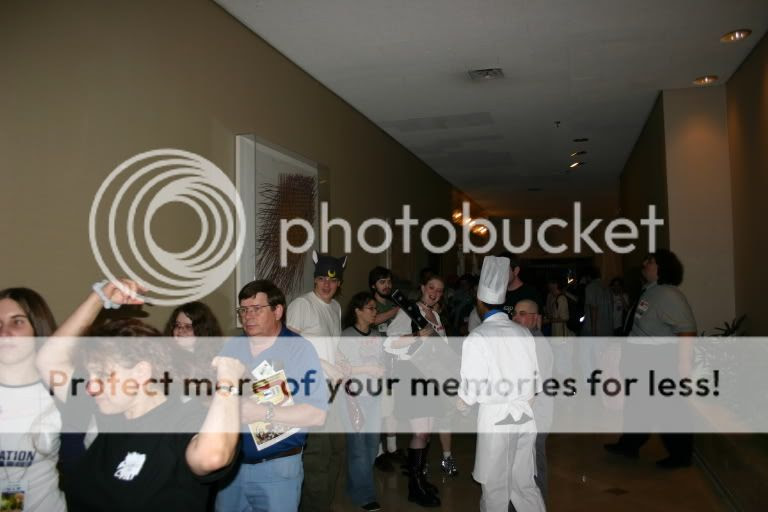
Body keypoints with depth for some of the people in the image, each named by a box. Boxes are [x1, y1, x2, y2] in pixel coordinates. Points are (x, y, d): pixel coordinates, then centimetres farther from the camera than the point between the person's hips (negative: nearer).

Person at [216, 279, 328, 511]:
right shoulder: (231, 347, 5)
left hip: (277, 468, -4)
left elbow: (316, 414, -20)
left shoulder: (300, 349, -12)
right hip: (230, 462, 5)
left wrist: (263, 413, -27)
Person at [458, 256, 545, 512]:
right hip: (524, 416, 5)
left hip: (495, 417, -5)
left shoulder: (478, 337, -10)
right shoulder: (523, 333, 4)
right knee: (524, 483, 15)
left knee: (495, 487, 9)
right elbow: (534, 380, 8)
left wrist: (459, 405, 7)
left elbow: (472, 388, -12)